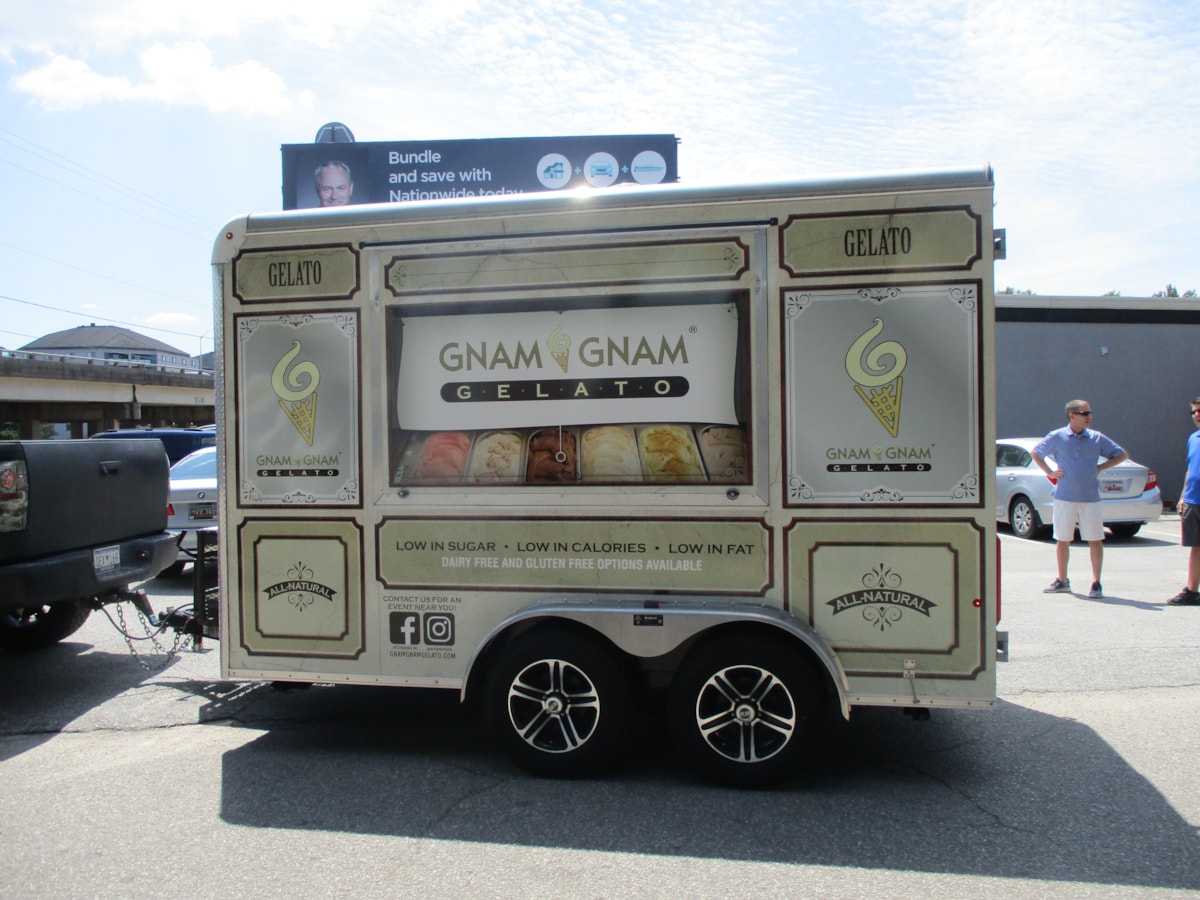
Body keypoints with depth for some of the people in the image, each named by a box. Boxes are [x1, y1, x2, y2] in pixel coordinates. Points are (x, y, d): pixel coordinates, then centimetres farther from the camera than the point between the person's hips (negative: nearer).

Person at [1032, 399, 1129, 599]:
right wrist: (1050, 472, 3)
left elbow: (1122, 455, 12)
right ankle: (1062, 581, 20)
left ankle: (1096, 583, 8)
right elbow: (1036, 453, 13)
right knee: (1062, 540, 8)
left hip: (1090, 498, 0)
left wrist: (1101, 467, 1)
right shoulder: (1057, 437, -1)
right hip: (1064, 498, 0)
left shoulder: (1097, 438, 2)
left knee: (1095, 540, 0)